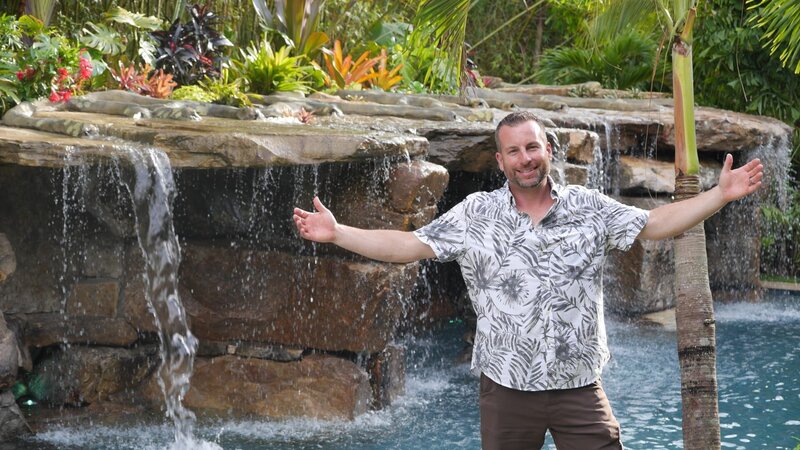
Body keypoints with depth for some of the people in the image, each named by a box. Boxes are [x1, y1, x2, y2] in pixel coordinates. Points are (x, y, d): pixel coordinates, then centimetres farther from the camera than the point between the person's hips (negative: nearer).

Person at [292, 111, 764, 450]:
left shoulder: (589, 208, 3)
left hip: (579, 386, 0)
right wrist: (336, 232, -9)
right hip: (507, 388, 0)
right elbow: (408, 245, -1)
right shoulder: (476, 215, 1)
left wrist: (720, 194, -7)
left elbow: (655, 224, 2)